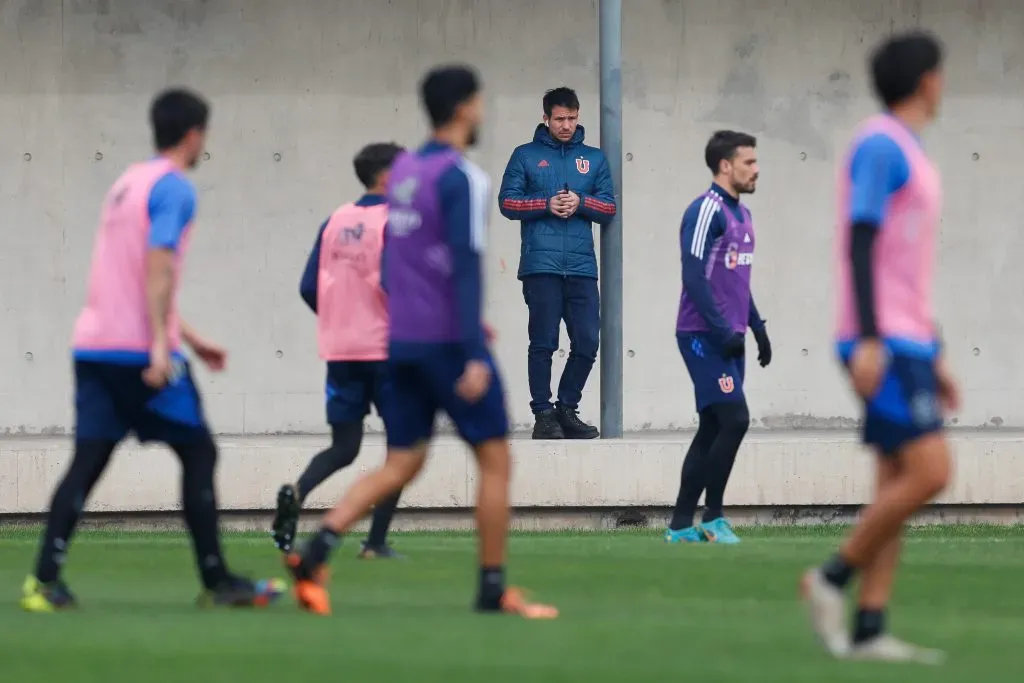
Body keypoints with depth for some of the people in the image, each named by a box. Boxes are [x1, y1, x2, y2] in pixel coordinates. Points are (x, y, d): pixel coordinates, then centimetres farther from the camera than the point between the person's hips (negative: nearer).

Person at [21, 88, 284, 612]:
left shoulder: (129, 182, 20)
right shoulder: (173, 188, -7)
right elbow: (157, 269, -19)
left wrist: (191, 338, 31)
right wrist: (161, 345, -24)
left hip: (93, 347, 8)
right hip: (139, 349, -8)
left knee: (87, 461, 3)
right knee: (198, 454, 3)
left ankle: (44, 582, -9)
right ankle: (216, 582, 6)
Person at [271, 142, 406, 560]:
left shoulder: (336, 221, 9)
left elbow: (309, 287, 8)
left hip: (340, 352, 5)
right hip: (385, 348, -5)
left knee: (343, 447, 10)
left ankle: (296, 493, -20)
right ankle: (376, 542, 2)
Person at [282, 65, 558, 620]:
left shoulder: (403, 171, 11)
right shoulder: (462, 178, -13)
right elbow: (466, 265, -20)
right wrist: (474, 355, -23)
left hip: (402, 340, 7)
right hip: (449, 341, -7)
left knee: (401, 464, 9)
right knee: (495, 459, 5)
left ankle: (314, 553, -9)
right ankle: (493, 589, 8)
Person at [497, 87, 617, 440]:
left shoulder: (594, 159, 17)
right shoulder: (526, 156, 10)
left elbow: (609, 209, 12)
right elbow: (507, 202, 4)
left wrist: (581, 202, -7)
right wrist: (546, 204, -10)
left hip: (581, 266, 3)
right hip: (541, 265, -3)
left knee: (587, 343, -2)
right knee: (543, 343, -4)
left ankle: (568, 409, 12)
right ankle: (543, 414, 1)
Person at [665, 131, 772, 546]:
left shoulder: (741, 214, 15)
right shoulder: (706, 211, -13)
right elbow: (694, 277, -19)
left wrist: (758, 329, 19)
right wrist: (723, 331, -22)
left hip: (728, 338, 9)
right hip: (703, 336, -9)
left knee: (711, 430, 8)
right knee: (734, 419, -14)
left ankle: (681, 526, 10)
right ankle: (712, 518, -6)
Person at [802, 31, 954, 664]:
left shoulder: (909, 155, 20)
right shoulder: (880, 146, -9)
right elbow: (861, 243, -17)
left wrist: (934, 356, 23)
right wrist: (869, 339, -24)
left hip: (908, 344, 10)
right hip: (884, 344, -10)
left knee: (898, 483, 4)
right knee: (929, 471, -15)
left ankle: (868, 630, 1)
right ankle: (833, 580, -6)